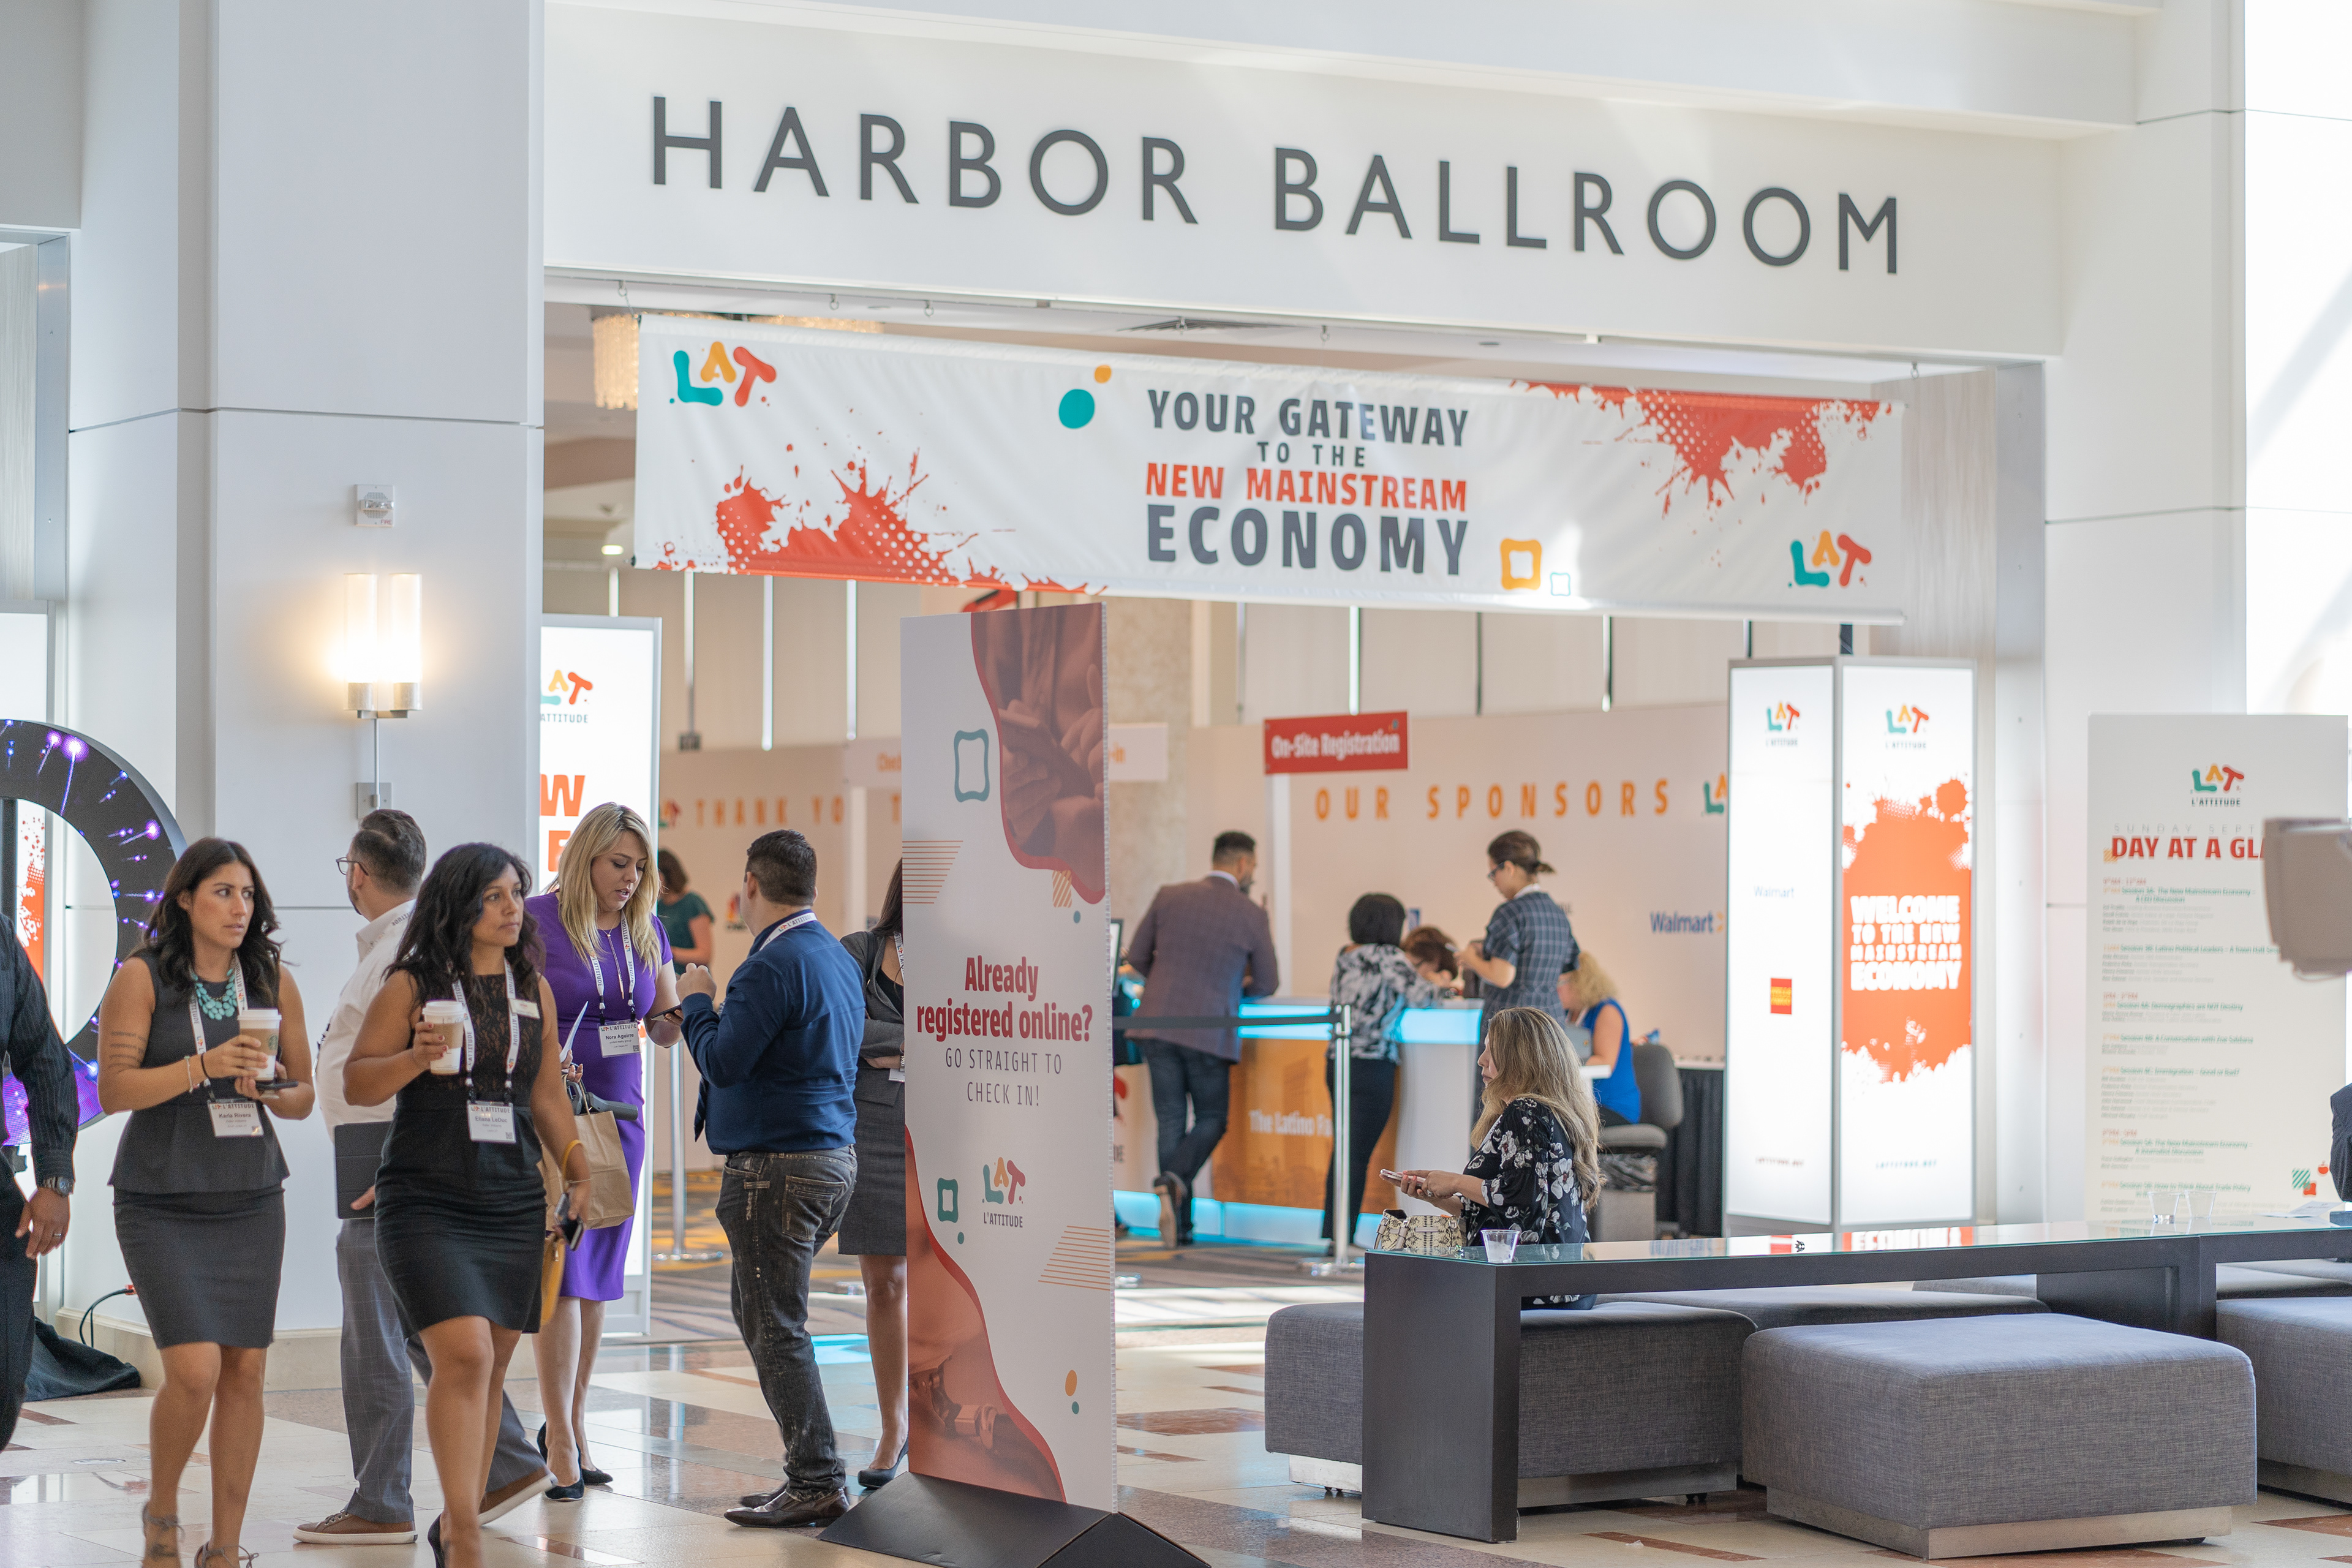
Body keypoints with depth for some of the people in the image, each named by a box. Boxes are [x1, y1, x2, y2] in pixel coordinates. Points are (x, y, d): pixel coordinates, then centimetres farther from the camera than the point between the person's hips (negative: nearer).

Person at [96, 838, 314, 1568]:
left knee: (245, 1370, 0)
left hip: (251, 1199, 4)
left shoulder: (273, 983, 6)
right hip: (161, 1202, -4)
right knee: (195, 1370, -14)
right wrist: (204, 1067, -23)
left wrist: (268, 1089, -10)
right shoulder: (142, 978, -5)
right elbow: (113, 1089, -12)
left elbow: (303, 1096, 12)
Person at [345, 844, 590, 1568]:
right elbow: (356, 1082, -2)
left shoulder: (534, 990, 12)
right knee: (464, 1355, -17)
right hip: (426, 1204, -5)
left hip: (512, 1206, 5)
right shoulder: (412, 987, -2)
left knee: (491, 1367, 7)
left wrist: (577, 1170, 11)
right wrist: (417, 1058, -19)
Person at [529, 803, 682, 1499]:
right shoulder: (535, 921, -7)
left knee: (599, 1273, 9)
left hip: (619, 1113, 6)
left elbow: (663, 1030, 12)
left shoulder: (646, 933, 9)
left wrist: (686, 1012, -10)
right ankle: (561, 1445, -7)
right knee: (561, 1272, -10)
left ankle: (573, 1422, 20)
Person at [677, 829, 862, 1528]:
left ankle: (817, 1483, -6)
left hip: (778, 1168, -10)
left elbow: (721, 1063, -19)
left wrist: (695, 1001, -2)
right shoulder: (839, 959, 14)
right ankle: (811, 1474, 17)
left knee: (775, 1328, -6)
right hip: (835, 1157, 10)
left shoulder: (774, 965, -17)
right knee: (761, 1313, 17)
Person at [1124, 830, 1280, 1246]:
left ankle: (1180, 1225, 7)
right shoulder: (1252, 916, -3)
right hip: (1210, 1031, -3)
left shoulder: (1169, 896, 4)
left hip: (1158, 1023, 3)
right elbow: (1267, 984, 7)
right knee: (1211, 1120, 11)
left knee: (1170, 1121, 9)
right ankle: (1174, 1180, -17)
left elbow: (1137, 956, 11)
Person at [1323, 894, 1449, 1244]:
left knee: (1342, 1153, 13)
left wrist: (1411, 974, 22)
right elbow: (1420, 995, -15)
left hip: (1337, 1064, 7)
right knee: (1357, 1157, -4)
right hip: (1372, 1067, -7)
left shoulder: (1345, 956, 12)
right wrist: (1441, 988, 6)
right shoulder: (1387, 956, -9)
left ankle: (1330, 1236, 16)